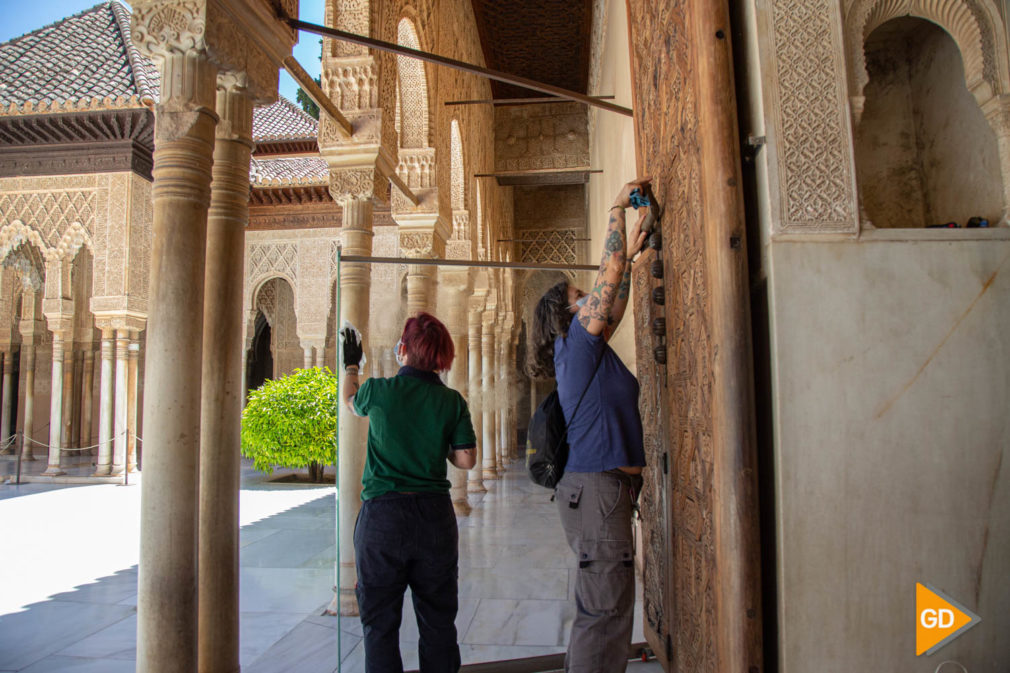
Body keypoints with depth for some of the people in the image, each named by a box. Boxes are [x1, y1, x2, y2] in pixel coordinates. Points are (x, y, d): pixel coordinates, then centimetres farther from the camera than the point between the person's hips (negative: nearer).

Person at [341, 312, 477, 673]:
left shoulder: (378, 391, -6)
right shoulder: (452, 401, -2)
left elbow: (350, 401, 17)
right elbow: (466, 460, -1)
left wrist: (350, 363, 34)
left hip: (382, 514, -2)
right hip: (434, 514, 2)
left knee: (380, 622, 10)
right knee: (437, 620, 14)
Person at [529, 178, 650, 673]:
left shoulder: (586, 350, 17)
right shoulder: (577, 344, -8)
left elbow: (615, 306, 29)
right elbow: (611, 270, -7)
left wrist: (631, 254, 30)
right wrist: (618, 206, 4)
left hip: (599, 488, 10)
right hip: (598, 488, -10)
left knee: (598, 607, 15)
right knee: (607, 611, -7)